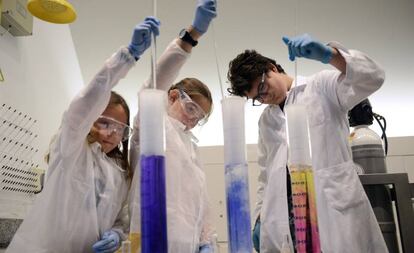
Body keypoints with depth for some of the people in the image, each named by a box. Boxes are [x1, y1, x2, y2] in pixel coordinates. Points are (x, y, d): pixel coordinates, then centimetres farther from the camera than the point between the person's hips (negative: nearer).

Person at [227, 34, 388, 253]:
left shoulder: (321, 87, 6)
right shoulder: (265, 120, 21)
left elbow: (372, 77, -10)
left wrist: (329, 54, -24)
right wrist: (261, 216, 13)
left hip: (335, 210, -4)